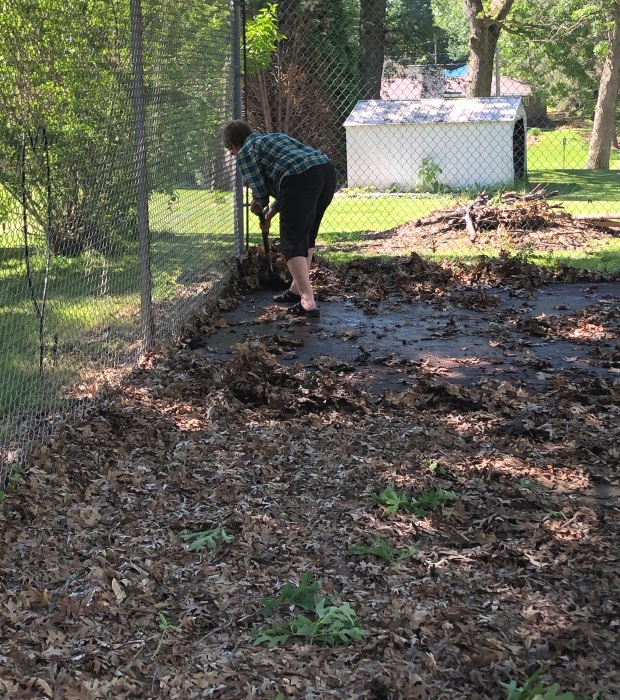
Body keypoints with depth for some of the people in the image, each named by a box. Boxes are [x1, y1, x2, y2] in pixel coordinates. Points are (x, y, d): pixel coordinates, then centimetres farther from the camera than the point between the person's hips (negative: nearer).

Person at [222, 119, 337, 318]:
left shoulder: (245, 152, 10)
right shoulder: (275, 138, 36)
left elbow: (259, 189, 5)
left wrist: (259, 206, 26)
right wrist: (271, 212, 43)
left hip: (301, 179, -8)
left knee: (292, 241, -3)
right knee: (307, 236, 22)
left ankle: (308, 302, -13)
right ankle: (297, 289, 30)